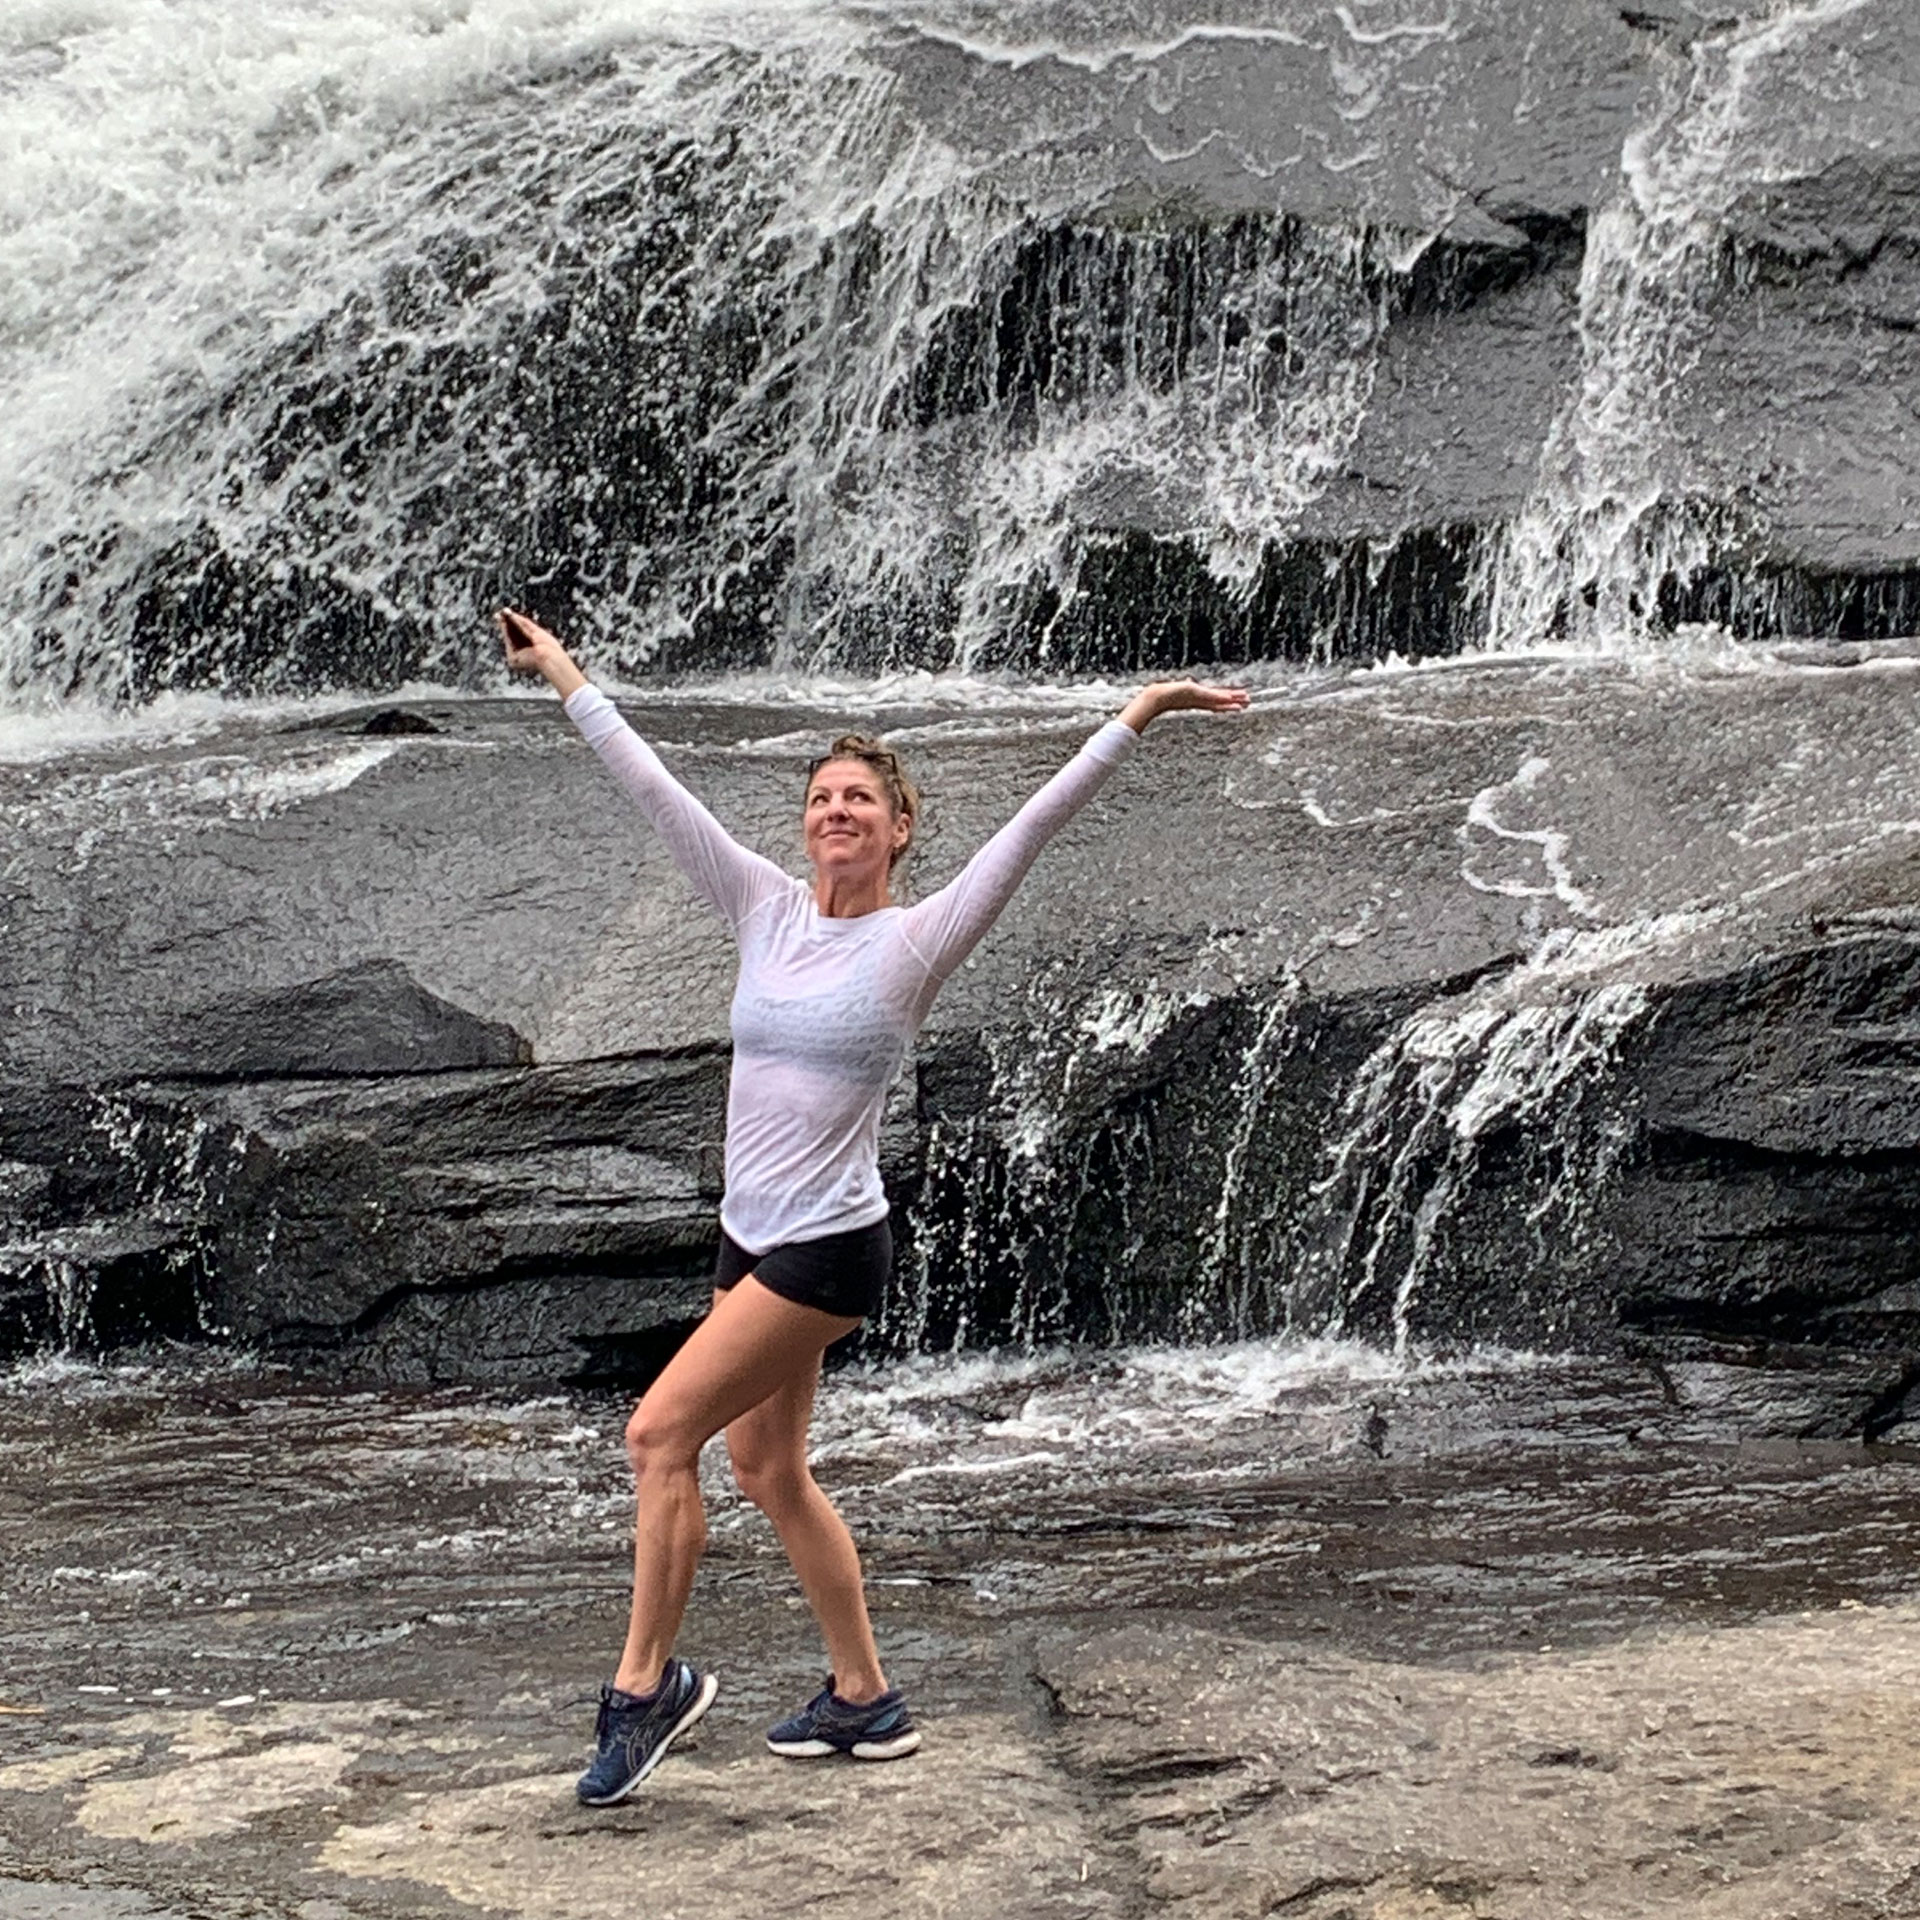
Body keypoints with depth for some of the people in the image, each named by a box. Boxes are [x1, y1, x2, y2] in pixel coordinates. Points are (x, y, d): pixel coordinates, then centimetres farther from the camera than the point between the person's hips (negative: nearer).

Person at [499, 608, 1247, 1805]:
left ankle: (647, 1682, 1)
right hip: (752, 1235, 7)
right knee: (765, 1468, 14)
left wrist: (1138, 718, -19)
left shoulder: (917, 940, -8)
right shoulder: (769, 910, 5)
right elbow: (654, 790, 8)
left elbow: (1036, 824, -14)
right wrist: (565, 675, 12)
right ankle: (865, 1698, 27)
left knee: (660, 1433, -13)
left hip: (830, 1246, -7)